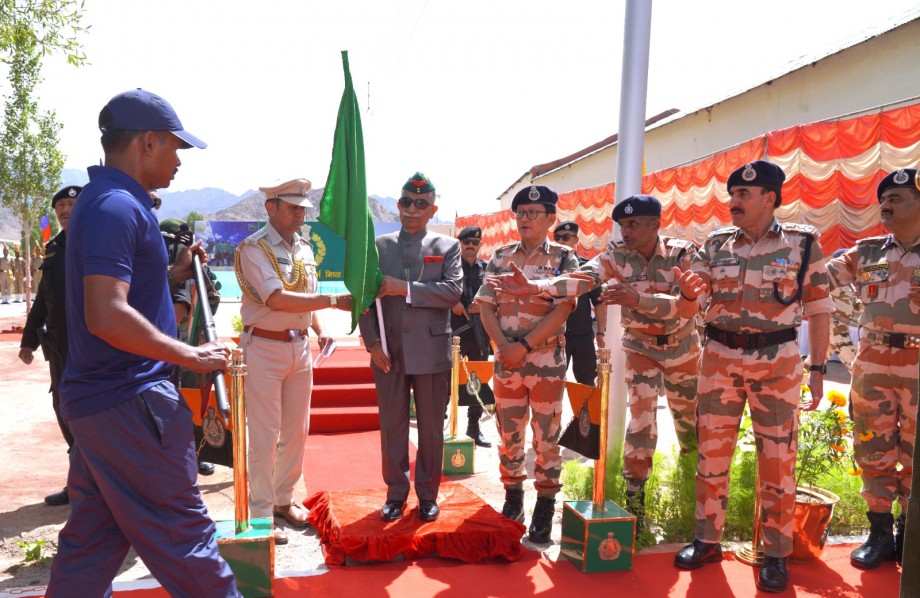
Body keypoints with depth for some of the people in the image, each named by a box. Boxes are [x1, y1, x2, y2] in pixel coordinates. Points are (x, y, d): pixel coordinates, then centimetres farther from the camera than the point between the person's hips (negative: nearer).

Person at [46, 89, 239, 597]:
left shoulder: (103, 202, 15)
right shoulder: (117, 206, -17)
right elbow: (107, 316, -27)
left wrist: (174, 273, 12)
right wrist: (192, 355, -19)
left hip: (95, 400, 10)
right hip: (130, 402, -10)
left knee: (92, 539, 17)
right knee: (182, 534, 1)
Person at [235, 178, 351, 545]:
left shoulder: (305, 249, 11)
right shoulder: (254, 248, -12)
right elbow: (277, 299, -23)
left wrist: (320, 328, 3)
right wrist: (334, 301, -25)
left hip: (299, 347, 7)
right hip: (265, 347, -7)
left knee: (296, 431, 13)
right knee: (265, 436, -1)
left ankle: (284, 500, 29)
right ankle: (261, 514, 12)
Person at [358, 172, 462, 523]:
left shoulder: (448, 247, 4)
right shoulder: (378, 246, 9)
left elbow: (453, 291, -10)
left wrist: (405, 289, -17)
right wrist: (373, 342, -7)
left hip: (432, 352, -1)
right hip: (388, 352, 2)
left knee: (431, 428, 8)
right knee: (392, 427, 9)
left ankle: (428, 495, 24)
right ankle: (396, 494, 25)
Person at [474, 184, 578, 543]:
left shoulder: (564, 259, -2)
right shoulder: (500, 257, 9)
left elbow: (561, 311, -12)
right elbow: (486, 306, 3)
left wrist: (525, 346, -18)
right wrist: (503, 345, -11)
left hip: (547, 361, -3)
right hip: (506, 360, 4)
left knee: (546, 437, 4)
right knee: (508, 433, 13)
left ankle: (545, 509, 16)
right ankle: (512, 498, 29)